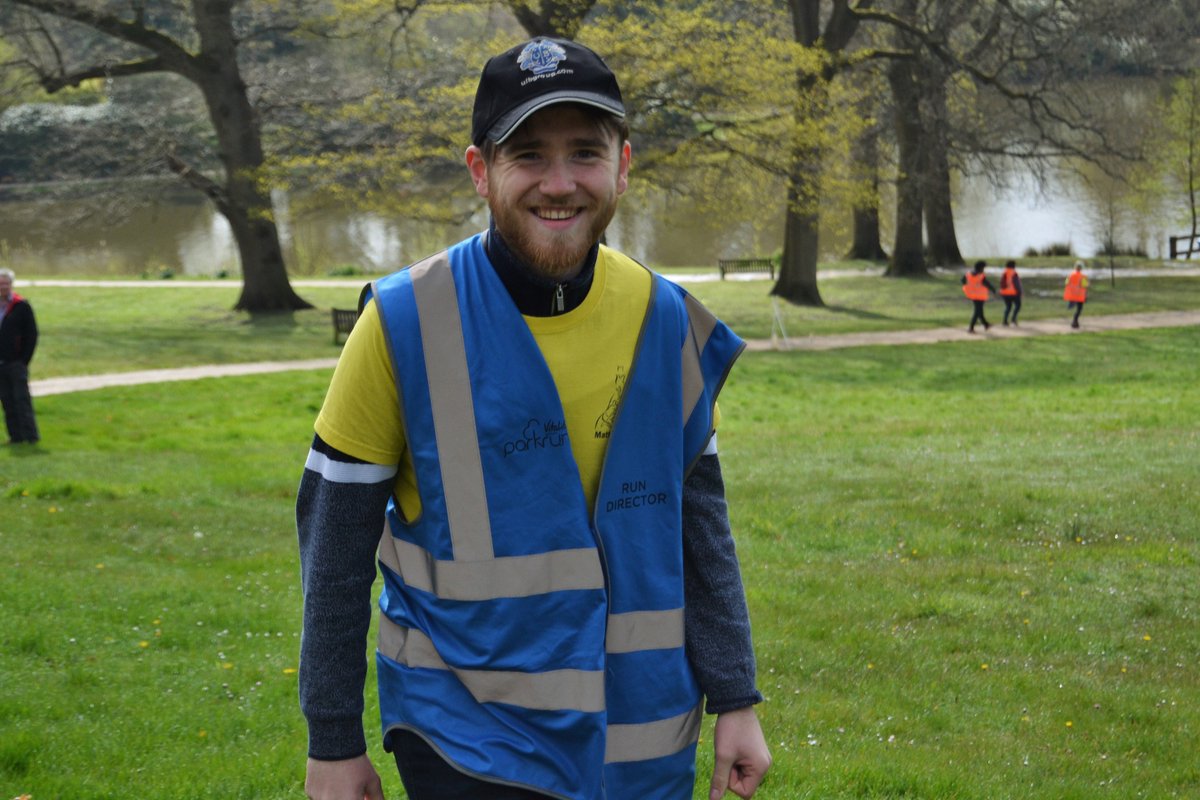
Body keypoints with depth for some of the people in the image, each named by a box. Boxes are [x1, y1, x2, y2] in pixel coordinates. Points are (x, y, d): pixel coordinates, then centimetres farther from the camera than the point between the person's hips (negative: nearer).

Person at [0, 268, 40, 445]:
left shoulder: (22, 306, -5)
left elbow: (32, 335, -4)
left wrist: (24, 359, -8)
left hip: (16, 363, -5)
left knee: (22, 399, -6)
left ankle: (30, 435, -3)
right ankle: (16, 436, 11)